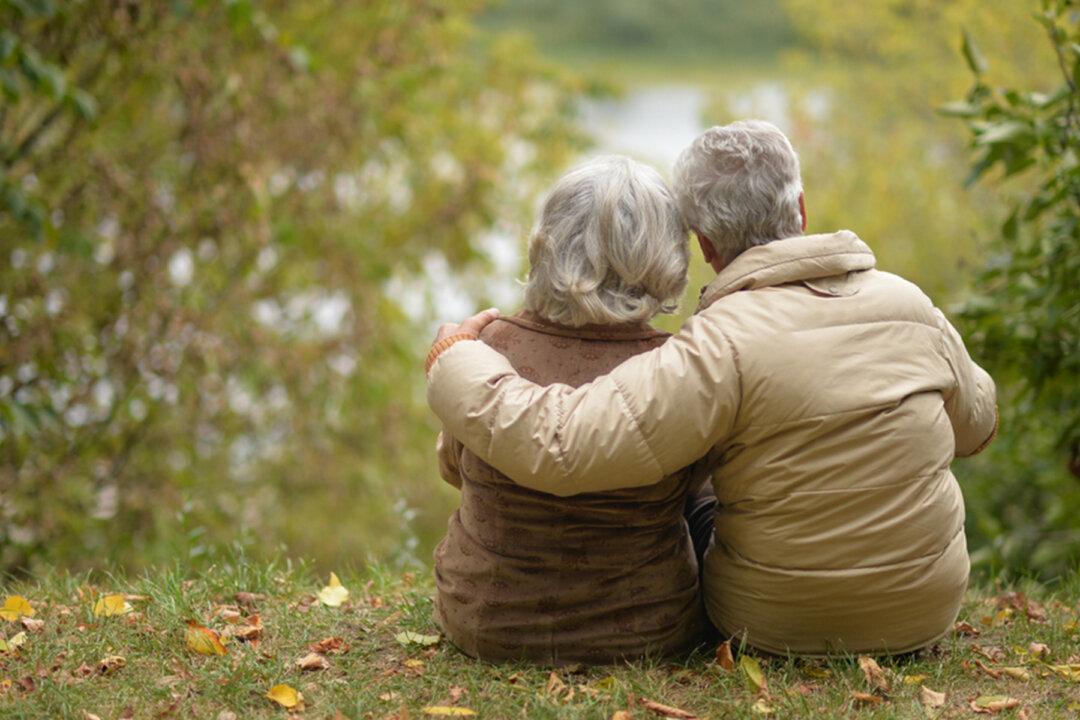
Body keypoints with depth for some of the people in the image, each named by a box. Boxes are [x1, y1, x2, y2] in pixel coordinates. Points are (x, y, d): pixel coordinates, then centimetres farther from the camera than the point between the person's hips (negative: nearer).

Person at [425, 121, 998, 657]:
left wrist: (454, 359, -17)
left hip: (777, 625, -3)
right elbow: (975, 423, 11)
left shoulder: (721, 347, -25)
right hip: (926, 611, 4)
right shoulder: (909, 303, -8)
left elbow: (558, 445, -33)